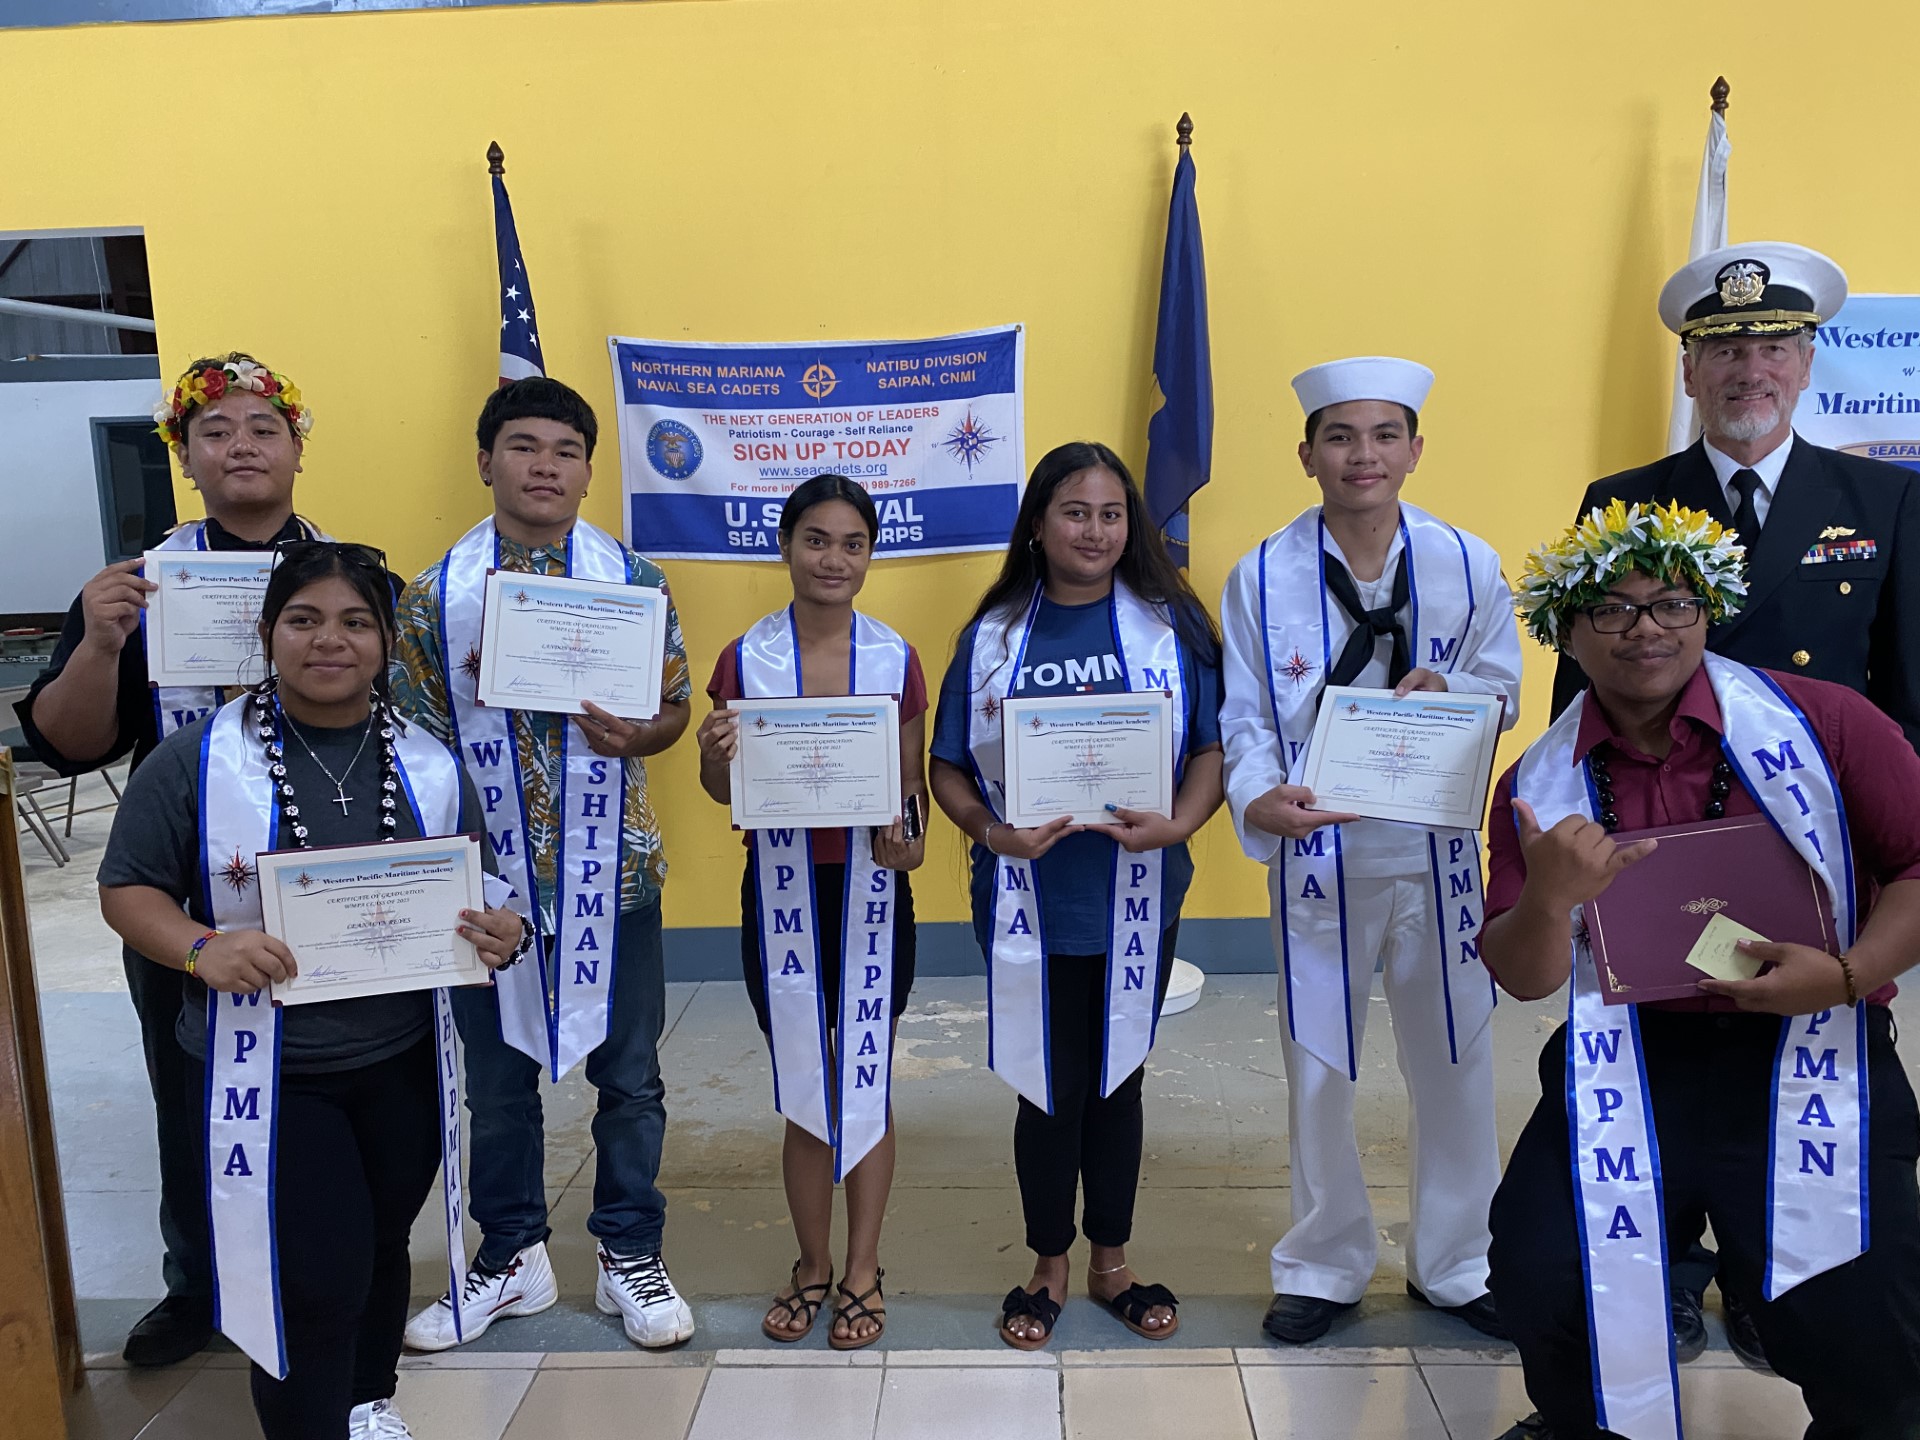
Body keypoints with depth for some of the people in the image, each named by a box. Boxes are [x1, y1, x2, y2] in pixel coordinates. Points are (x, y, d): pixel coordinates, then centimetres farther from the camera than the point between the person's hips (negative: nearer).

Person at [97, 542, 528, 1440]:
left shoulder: (430, 766, 1)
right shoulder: (198, 757, -9)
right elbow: (127, 888, -5)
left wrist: (496, 934, -14)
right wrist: (202, 950, -23)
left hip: (402, 1062, 4)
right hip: (263, 1071, -3)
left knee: (381, 1250, 20)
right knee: (312, 1280, -5)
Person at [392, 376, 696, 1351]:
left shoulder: (634, 580, -2)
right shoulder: (435, 593, 0)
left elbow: (674, 708, 2)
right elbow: (413, 733, 3)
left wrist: (633, 736, -18)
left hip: (613, 868, 0)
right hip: (490, 871, 1)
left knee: (627, 1073, 10)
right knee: (497, 1076, 14)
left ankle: (630, 1255, 28)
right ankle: (510, 1256, 34)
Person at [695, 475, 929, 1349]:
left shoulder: (895, 659, -1)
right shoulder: (744, 659, -1)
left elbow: (913, 782, 5)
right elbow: (723, 792, 4)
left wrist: (912, 840, -14)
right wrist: (715, 752, -17)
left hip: (870, 885, 0)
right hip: (781, 887, 1)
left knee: (866, 1083, 9)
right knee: (802, 1089, 12)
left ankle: (862, 1269, 27)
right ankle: (813, 1265, 31)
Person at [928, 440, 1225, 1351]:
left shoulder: (1172, 624, 0)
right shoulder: (994, 634, 2)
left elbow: (1213, 747, -2)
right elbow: (949, 769, 2)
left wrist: (1175, 824, -19)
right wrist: (990, 832, -15)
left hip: (1137, 896, 1)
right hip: (1029, 899, 0)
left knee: (1116, 1077, 14)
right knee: (1049, 1086, 10)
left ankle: (1110, 1263, 35)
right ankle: (1049, 1268, 32)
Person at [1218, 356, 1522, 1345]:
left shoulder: (1467, 563, 1)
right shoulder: (1261, 575, -3)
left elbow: (1502, 690, 6)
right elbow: (1245, 716, -3)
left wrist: (1444, 689, -17)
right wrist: (1259, 797, -23)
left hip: (1439, 848, 1)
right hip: (1317, 848, -1)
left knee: (1454, 1059, 11)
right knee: (1318, 1066, 9)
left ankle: (1456, 1264, 33)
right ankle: (1325, 1267, 30)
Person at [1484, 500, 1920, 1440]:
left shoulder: (1822, 722, -4)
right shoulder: (1539, 786, 2)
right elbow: (1524, 979, 0)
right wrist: (1548, 899, -21)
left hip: (1808, 1054, -1)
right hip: (1630, 1063, 2)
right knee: (1540, 1278, -12)